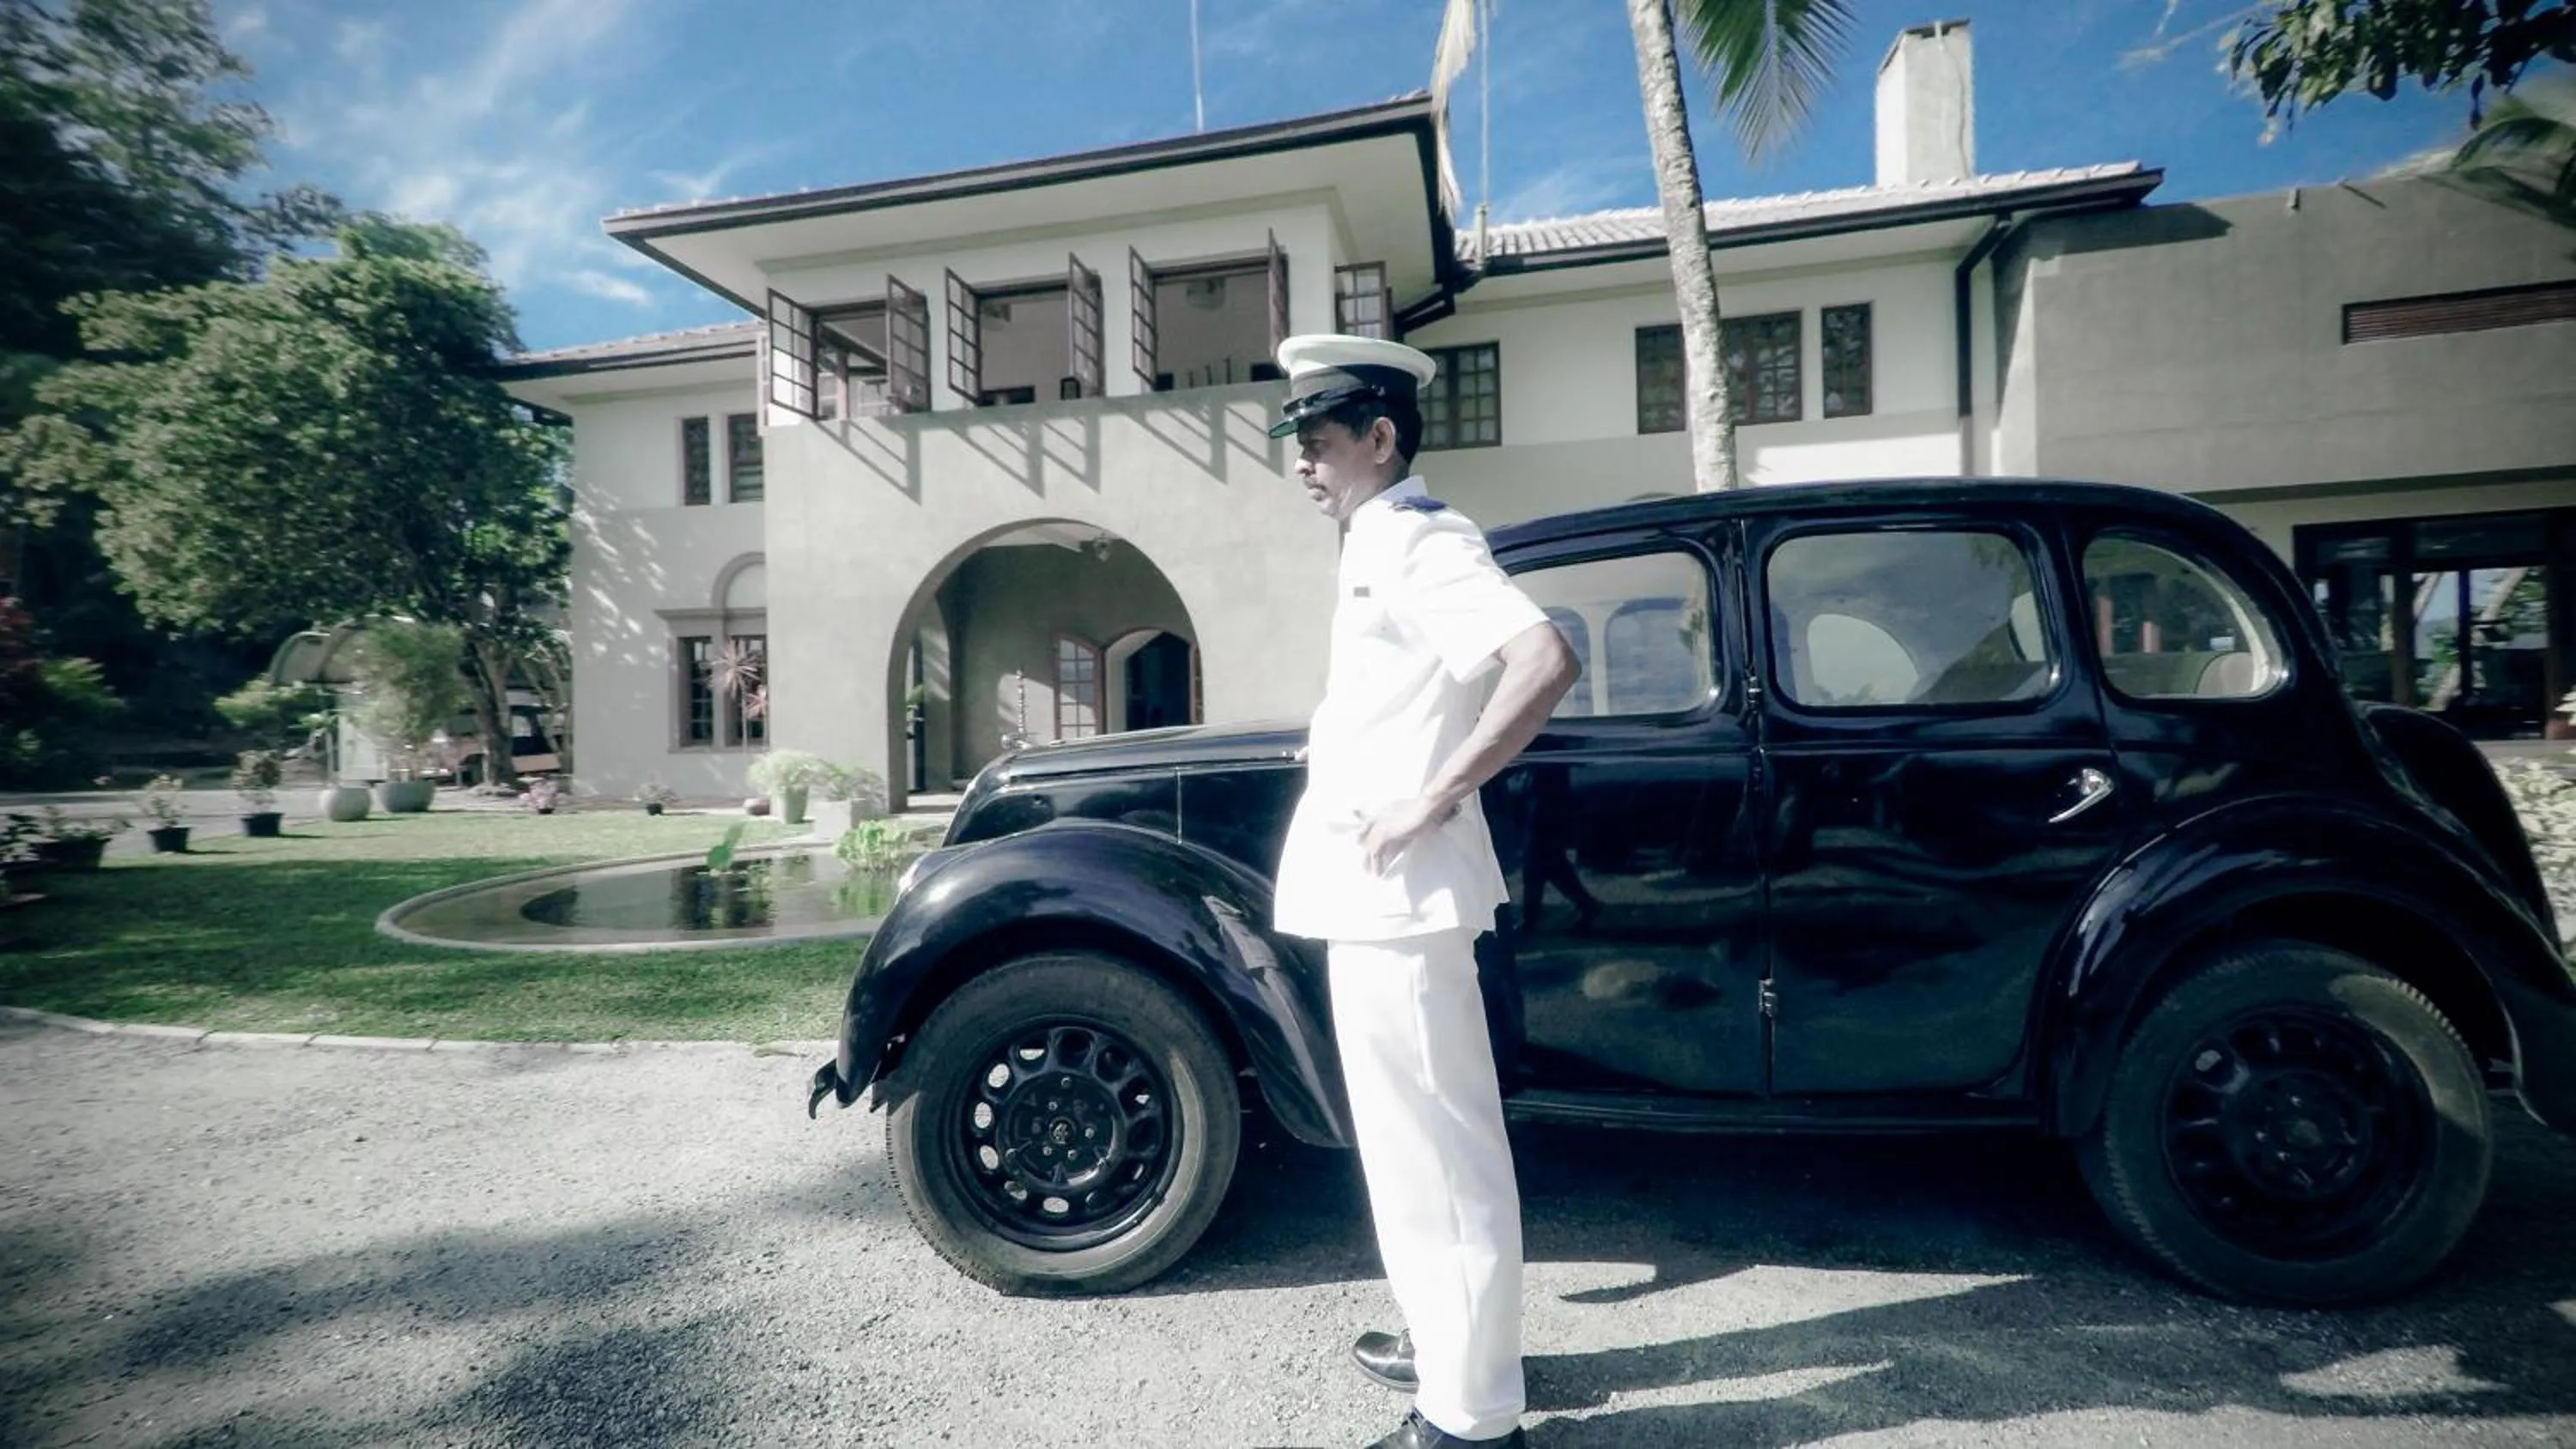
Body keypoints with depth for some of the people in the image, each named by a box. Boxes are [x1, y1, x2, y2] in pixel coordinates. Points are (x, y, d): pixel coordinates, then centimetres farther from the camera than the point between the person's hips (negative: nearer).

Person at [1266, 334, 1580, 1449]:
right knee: (1410, 1136, 21)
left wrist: (1434, 800, -26)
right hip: (1374, 895, 11)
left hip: (1399, 896, -11)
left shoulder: (1418, 542, -14)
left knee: (1438, 1145, 1)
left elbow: (1546, 658, -29)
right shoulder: (1380, 547, 16)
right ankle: (1443, 1340, 38)